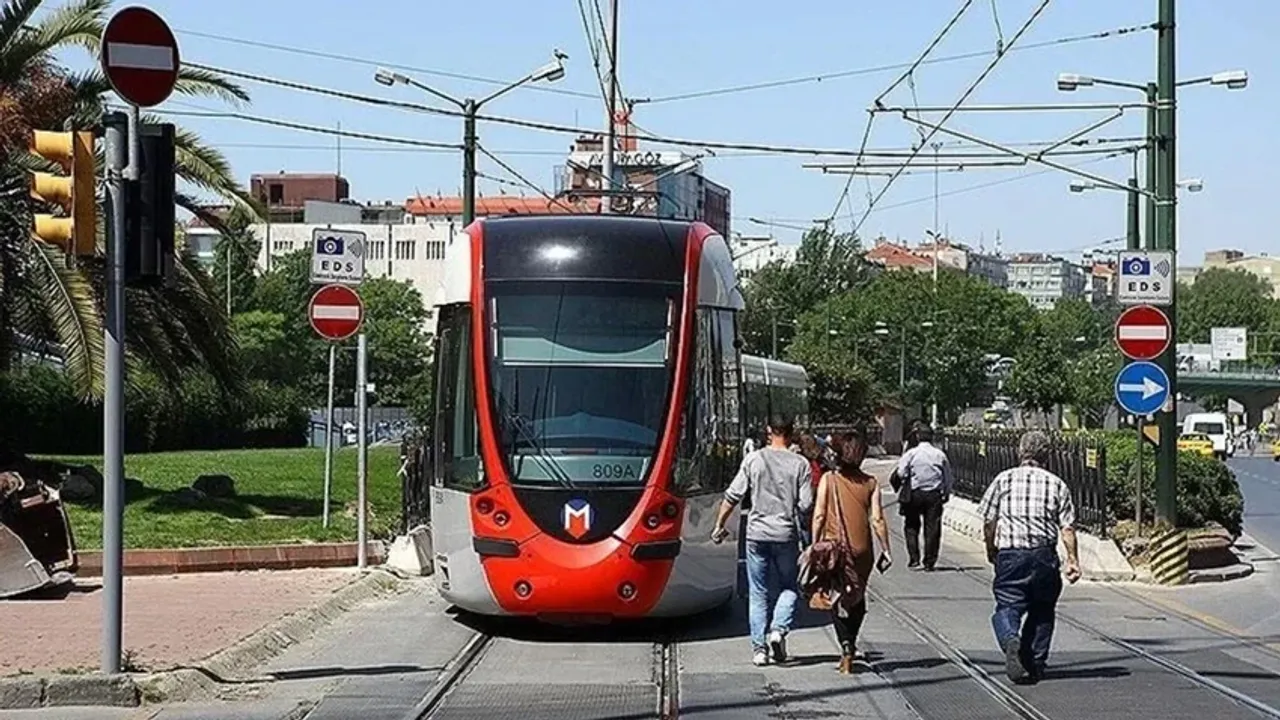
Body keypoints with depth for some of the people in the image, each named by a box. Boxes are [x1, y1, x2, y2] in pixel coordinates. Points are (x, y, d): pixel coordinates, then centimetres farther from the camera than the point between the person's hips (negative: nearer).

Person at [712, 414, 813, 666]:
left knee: (757, 593, 8)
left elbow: (733, 496, 0)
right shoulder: (800, 464, -3)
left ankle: (759, 647, 5)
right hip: (787, 535, -1)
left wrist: (719, 525, 10)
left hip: (757, 534, 1)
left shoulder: (754, 459, -1)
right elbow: (806, 506, -6)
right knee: (789, 587, 15)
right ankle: (779, 629, -7)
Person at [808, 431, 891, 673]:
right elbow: (877, 519, -3)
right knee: (857, 599, 18)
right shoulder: (871, 483, 1)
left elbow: (819, 516, -5)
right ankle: (850, 647, 24)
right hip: (862, 550, 2)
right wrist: (886, 550, 3)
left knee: (837, 598, 4)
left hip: (834, 546, -2)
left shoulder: (828, 480, -3)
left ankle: (847, 648, -12)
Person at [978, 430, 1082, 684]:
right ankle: (1036, 665, 17)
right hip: (1044, 554, 1)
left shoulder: (1003, 479, 4)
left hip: (1010, 554, -1)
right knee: (1042, 611, 18)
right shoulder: (1057, 484, 6)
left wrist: (991, 550, 19)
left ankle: (1011, 639, -32)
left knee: (1007, 608, 0)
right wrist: (1073, 559, 3)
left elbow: (989, 521, 4)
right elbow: (1067, 527, -1)